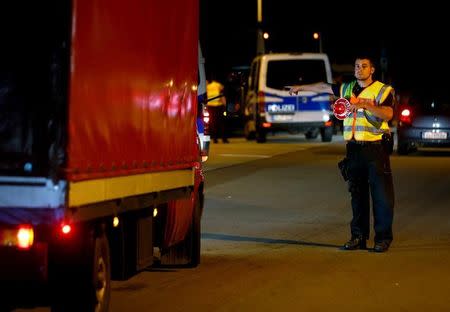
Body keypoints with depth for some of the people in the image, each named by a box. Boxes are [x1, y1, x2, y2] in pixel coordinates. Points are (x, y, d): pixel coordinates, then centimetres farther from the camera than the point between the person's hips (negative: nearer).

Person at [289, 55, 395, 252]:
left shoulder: (383, 90, -2)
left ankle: (383, 238, -2)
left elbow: (387, 114, -18)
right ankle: (358, 236, 13)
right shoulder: (348, 88, 15)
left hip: (375, 148, -5)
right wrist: (301, 88, 38)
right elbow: (324, 87, 29)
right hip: (354, 148, 6)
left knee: (382, 195, -6)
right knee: (357, 194, 8)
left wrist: (365, 105, -28)